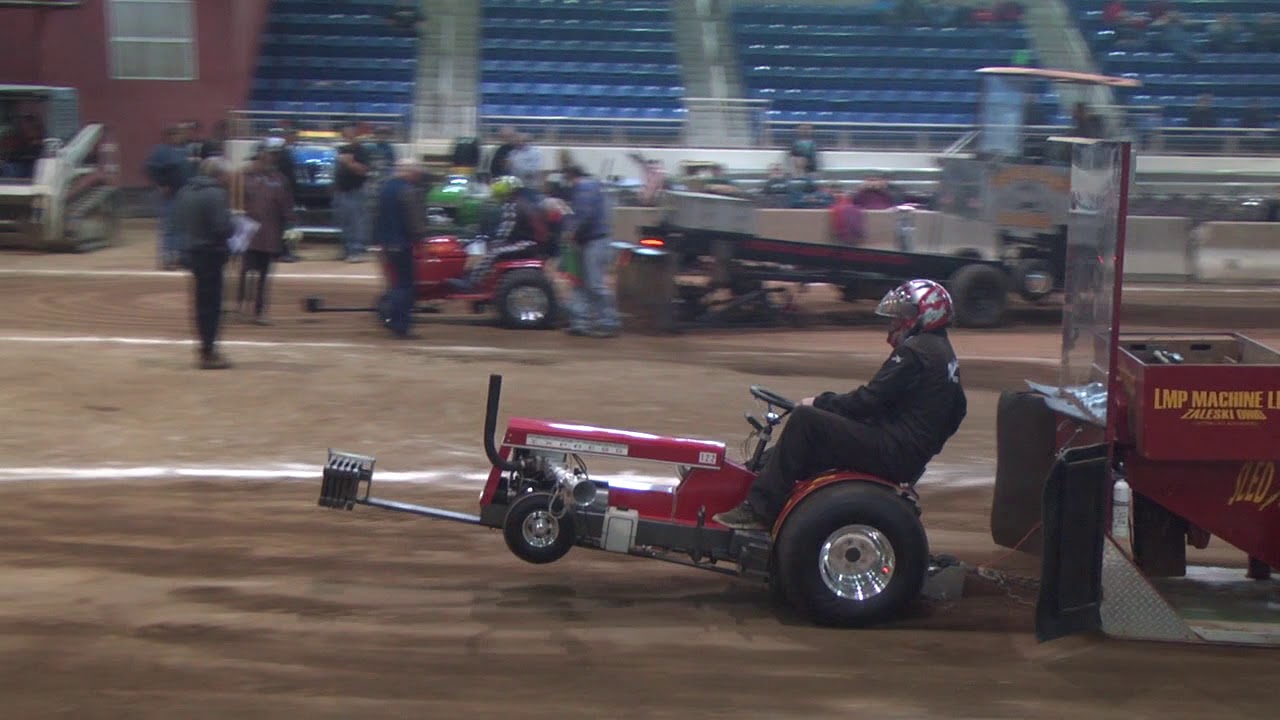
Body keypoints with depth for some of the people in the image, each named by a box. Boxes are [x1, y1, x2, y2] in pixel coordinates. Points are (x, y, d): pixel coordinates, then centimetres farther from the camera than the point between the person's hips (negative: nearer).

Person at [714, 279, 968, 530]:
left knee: (804, 420, -15)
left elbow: (869, 401, -17)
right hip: (910, 460, 11)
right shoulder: (942, 353, 20)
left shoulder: (916, 351, -12)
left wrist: (819, 403, -3)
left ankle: (760, 509, -16)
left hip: (893, 451, -11)